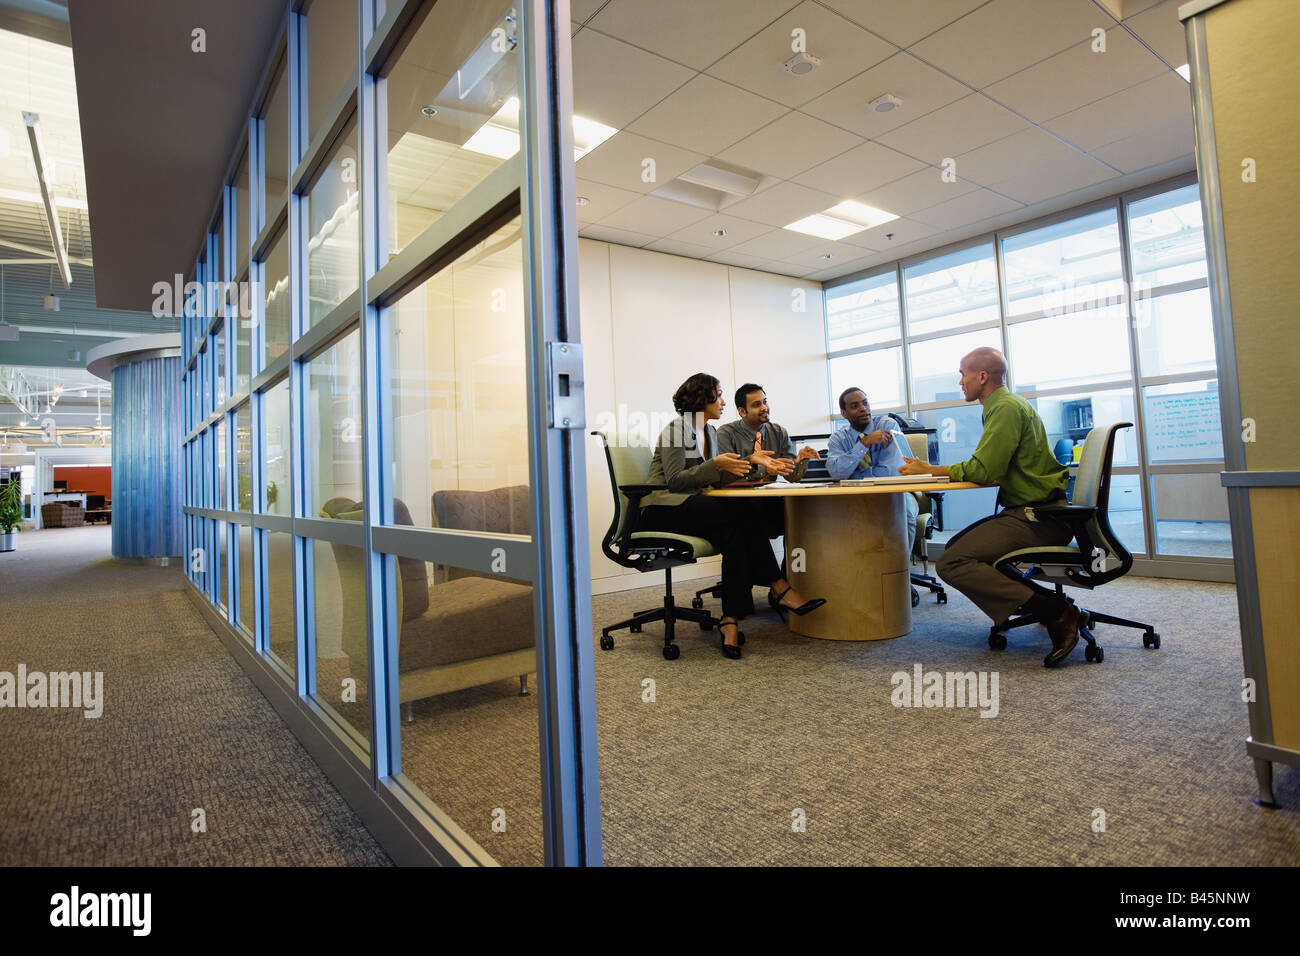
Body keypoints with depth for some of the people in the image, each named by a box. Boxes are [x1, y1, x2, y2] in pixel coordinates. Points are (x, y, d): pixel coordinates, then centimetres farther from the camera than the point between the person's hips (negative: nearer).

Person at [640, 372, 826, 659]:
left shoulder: (710, 431, 19)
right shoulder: (676, 428, -6)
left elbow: (712, 476, 12)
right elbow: (674, 480, -14)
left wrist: (749, 463, 1)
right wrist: (715, 465, -22)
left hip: (690, 508, 8)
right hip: (661, 510, -8)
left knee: (733, 532, -24)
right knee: (737, 511, -28)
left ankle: (731, 620, -27)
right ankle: (782, 590, -23)